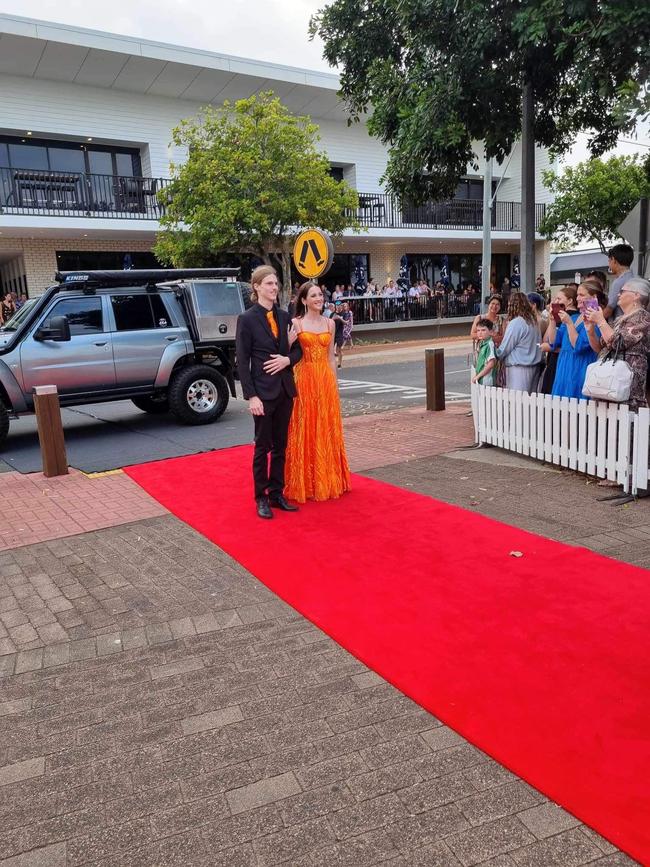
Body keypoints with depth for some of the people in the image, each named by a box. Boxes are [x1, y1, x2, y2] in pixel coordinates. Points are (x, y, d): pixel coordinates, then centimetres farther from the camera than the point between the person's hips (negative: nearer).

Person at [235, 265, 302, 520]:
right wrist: (251, 396, -15)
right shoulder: (247, 319, -7)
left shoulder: (284, 316, 8)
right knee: (262, 446, 4)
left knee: (280, 446, 12)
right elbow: (242, 361, -9)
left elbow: (297, 349, 14)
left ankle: (277, 494, 23)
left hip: (285, 389, 5)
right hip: (263, 391, -5)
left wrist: (288, 359, -9)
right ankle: (261, 498, 16)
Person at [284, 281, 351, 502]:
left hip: (325, 380, 4)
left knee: (326, 430, 9)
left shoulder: (329, 324, 10)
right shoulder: (296, 323, -2)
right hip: (304, 379, -4)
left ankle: (328, 481, 21)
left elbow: (330, 357, 13)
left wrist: (334, 383, 12)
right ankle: (305, 483, 12)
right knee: (305, 430, 1)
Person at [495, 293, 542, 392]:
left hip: (519, 368, -8)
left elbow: (504, 349, -9)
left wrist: (495, 352, 12)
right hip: (534, 366, 8)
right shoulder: (533, 320, 9)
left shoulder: (516, 323, -13)